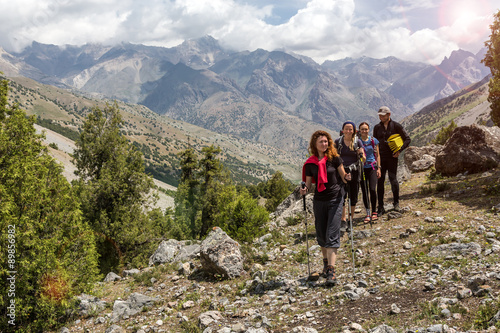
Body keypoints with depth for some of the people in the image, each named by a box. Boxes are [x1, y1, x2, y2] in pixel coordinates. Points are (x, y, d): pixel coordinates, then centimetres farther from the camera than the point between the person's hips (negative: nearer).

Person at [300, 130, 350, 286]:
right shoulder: (310, 163, 1)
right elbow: (308, 183, 5)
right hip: (319, 201, 3)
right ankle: (326, 261, 35)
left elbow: (343, 176, 2)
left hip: (335, 199, -3)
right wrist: (304, 190, -16)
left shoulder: (334, 158, -4)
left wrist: (347, 177, -21)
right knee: (321, 234, 12)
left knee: (332, 235, -10)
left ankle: (331, 270, -13)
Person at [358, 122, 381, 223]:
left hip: (372, 167, 0)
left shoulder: (373, 140, 4)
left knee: (372, 189, -11)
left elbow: (377, 155, 9)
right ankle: (367, 214, 13)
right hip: (362, 168, 0)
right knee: (364, 191, 2)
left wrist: (378, 168, 4)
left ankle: (374, 212, 4)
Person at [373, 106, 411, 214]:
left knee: (393, 180, -3)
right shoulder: (377, 127, 9)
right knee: (380, 181, 0)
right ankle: (380, 207, 5)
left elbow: (407, 139, 4)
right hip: (380, 158, 3)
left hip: (392, 157, -2)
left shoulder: (396, 126, 0)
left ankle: (396, 203, 17)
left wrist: (399, 150, -8)